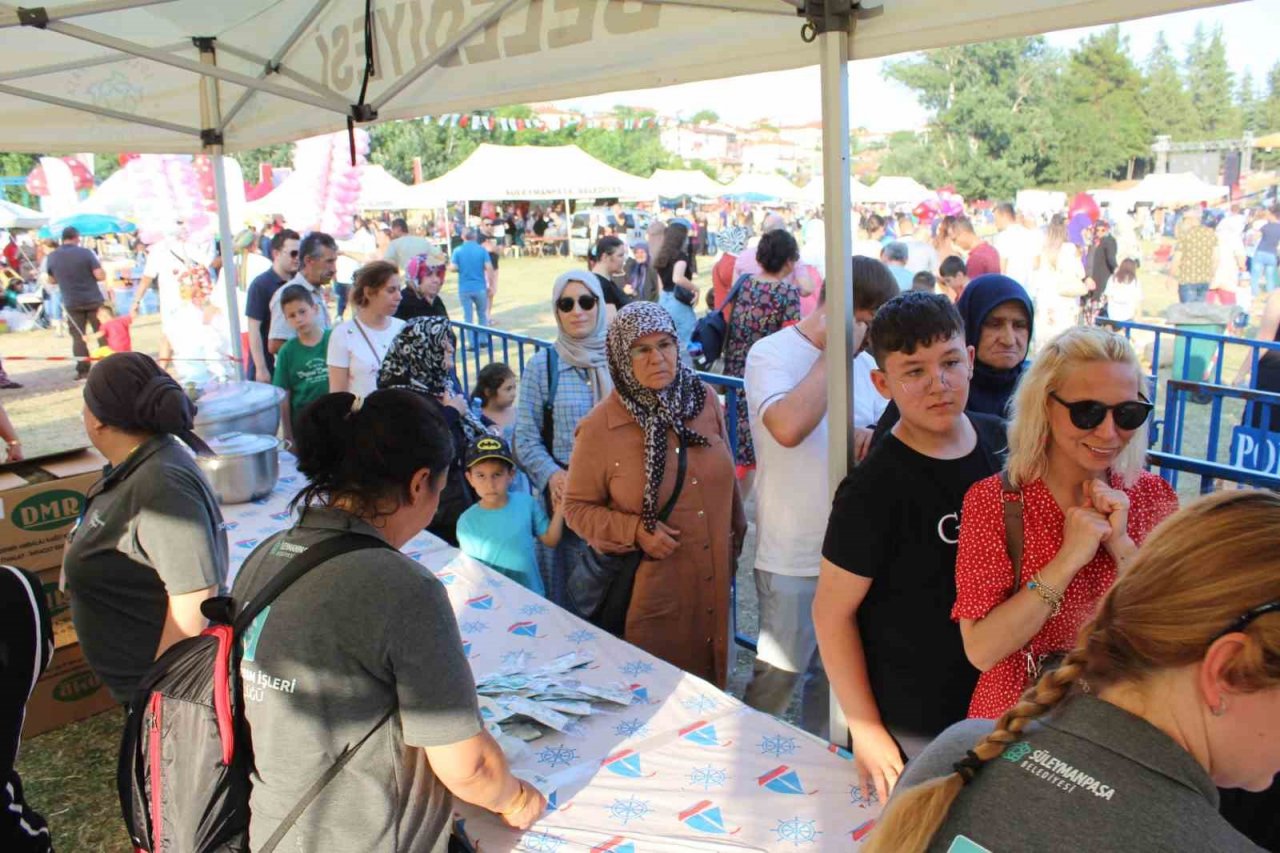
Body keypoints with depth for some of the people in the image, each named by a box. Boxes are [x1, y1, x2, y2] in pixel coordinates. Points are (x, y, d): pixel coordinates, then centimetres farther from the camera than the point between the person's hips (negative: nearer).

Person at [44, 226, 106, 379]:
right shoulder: (85, 252, -9)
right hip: (93, 300, -2)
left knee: (78, 336, 7)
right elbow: (101, 276, -14)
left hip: (71, 303, 2)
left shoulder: (52, 257, 1)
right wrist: (99, 266, 7)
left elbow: (52, 280, 12)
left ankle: (82, 369, 2)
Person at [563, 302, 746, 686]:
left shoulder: (705, 399, -2)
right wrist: (635, 531, -19)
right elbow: (577, 508, -5)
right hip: (647, 596, -4)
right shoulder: (598, 429, -13)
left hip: (713, 587, 4)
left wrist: (736, 537, 18)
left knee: (709, 683, 19)